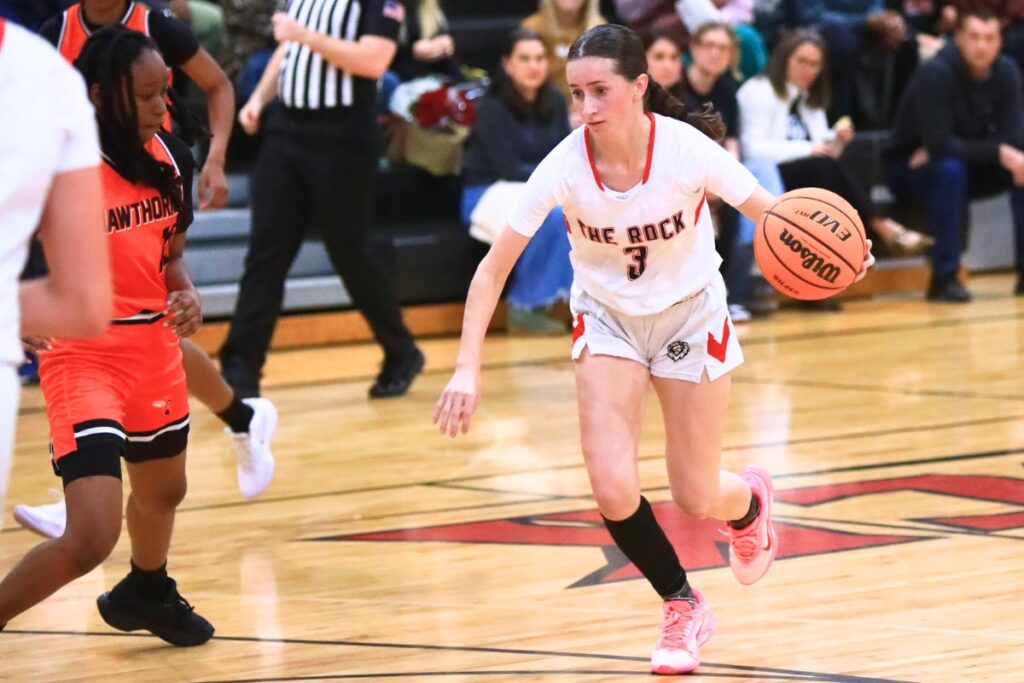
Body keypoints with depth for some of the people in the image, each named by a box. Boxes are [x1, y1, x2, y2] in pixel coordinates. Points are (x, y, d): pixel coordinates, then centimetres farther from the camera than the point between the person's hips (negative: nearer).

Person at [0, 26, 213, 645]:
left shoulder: (168, 158, -2)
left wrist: (186, 295, -6)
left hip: (154, 348, 7)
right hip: (84, 355, -7)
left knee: (163, 490, 29)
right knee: (91, 537, -20)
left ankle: (146, 594, 59)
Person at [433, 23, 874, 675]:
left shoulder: (688, 150, -28)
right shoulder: (564, 167, -25)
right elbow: (493, 269, -19)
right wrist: (468, 369, -28)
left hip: (691, 314, -1)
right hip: (608, 317, 1)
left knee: (697, 498, 2)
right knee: (614, 491, -15)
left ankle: (750, 500, 42)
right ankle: (684, 607, 12)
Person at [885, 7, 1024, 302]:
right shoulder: (935, 73, -25)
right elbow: (938, 144, -31)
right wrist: (998, 152, -34)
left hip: (967, 162, 6)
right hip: (910, 170, -6)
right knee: (950, 168, -37)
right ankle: (944, 278, -34)